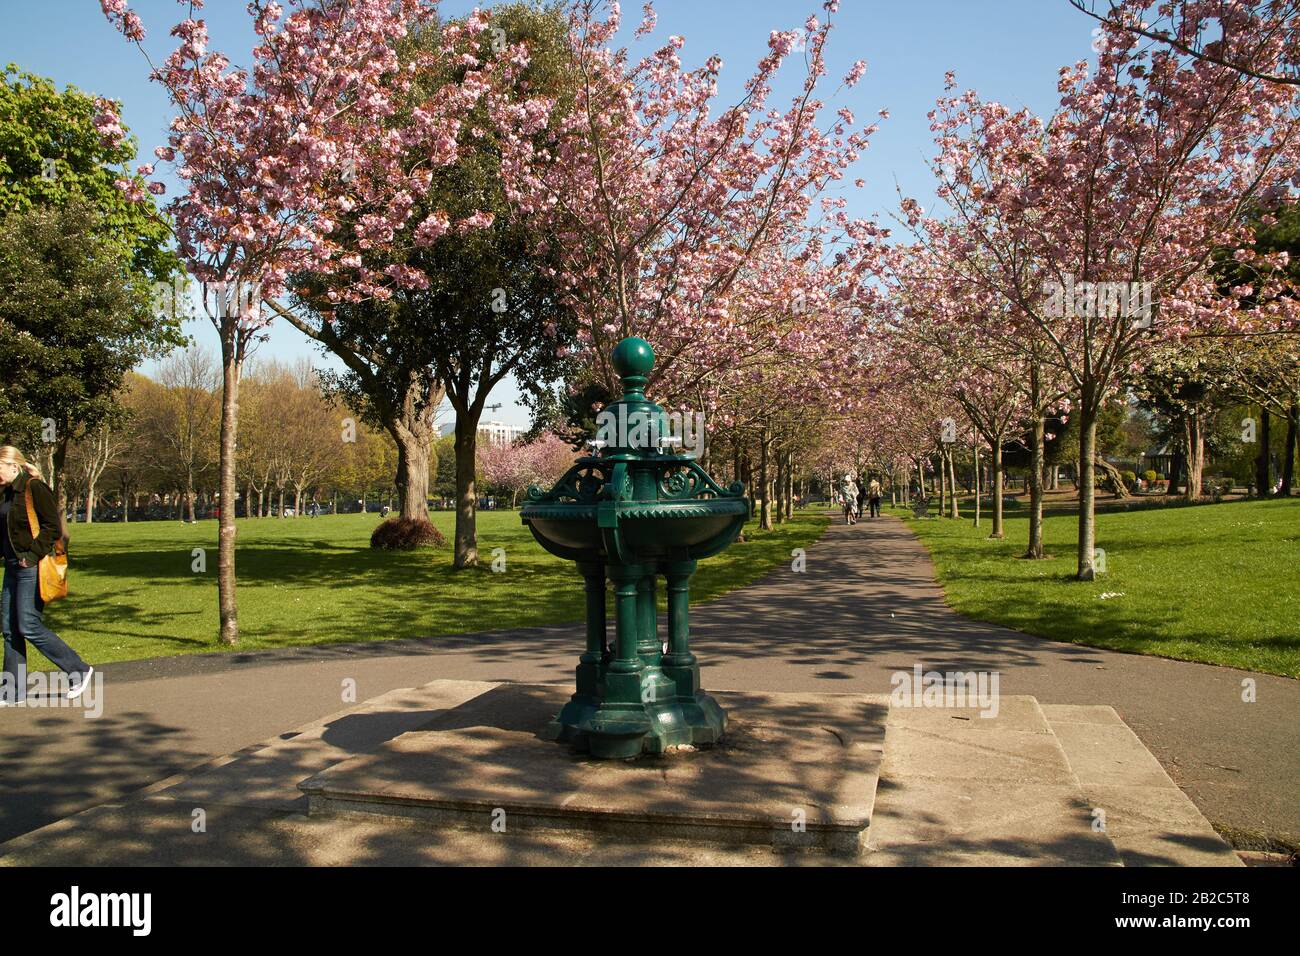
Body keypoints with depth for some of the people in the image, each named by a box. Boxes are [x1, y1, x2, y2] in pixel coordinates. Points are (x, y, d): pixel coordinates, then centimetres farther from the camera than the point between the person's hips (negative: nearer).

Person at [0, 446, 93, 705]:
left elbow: (53, 528, -18)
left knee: (29, 626, -9)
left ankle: (79, 670, 2)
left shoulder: (34, 489, -13)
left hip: (31, 567, -9)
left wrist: (33, 555, -19)